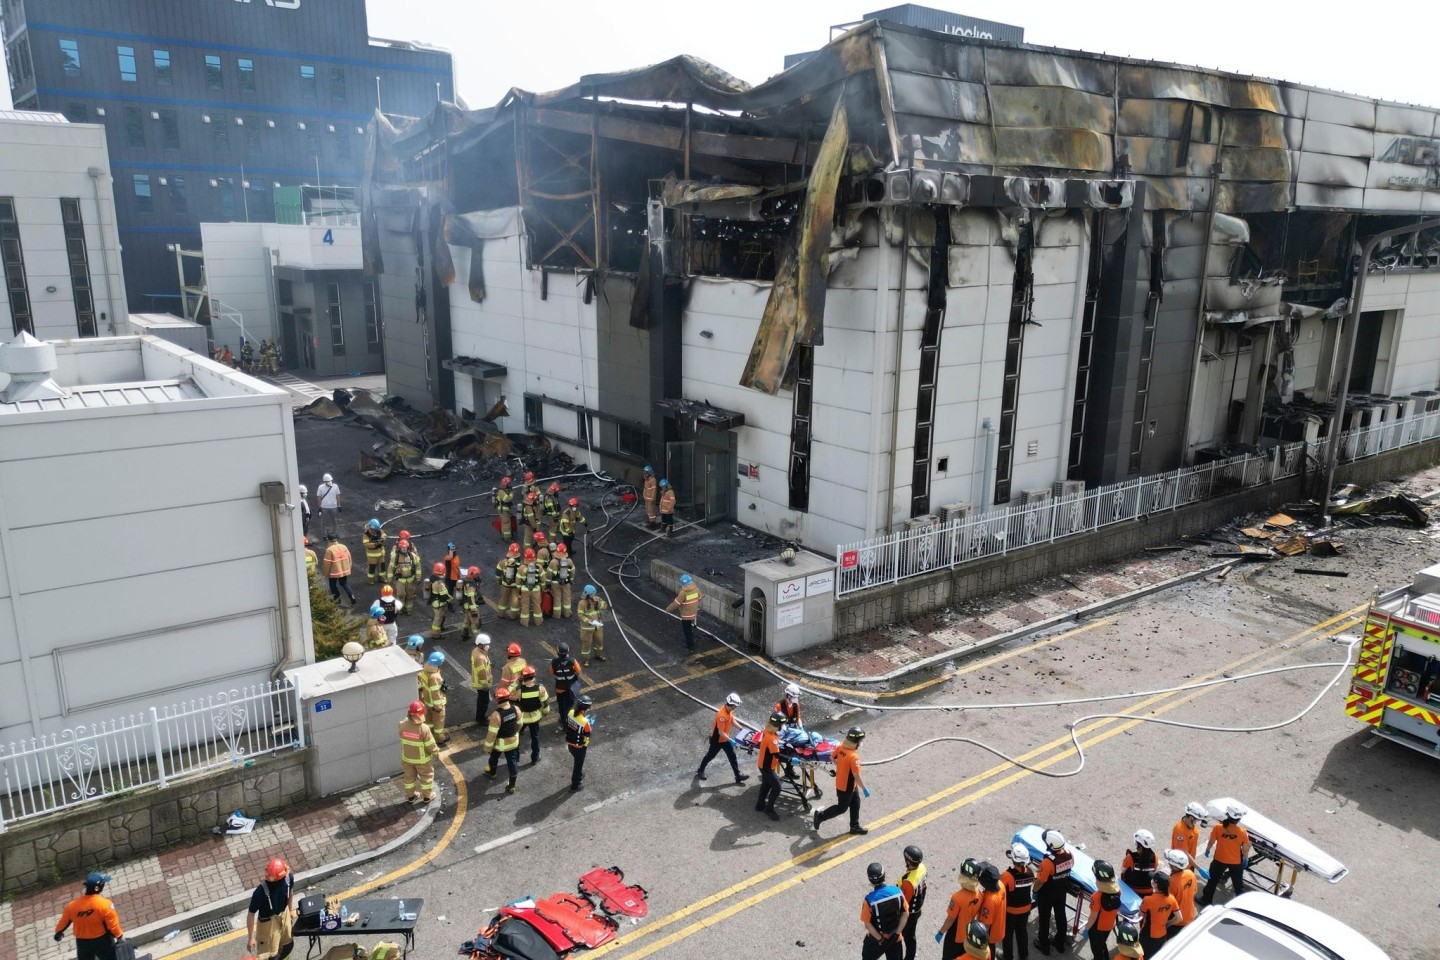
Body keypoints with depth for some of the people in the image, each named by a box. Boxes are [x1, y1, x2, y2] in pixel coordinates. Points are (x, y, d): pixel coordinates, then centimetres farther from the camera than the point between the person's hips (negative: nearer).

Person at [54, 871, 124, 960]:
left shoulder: (72, 906, -11)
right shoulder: (105, 904, -24)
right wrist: (120, 936, 0)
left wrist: (58, 933, 29)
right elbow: (113, 925, -18)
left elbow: (63, 922, 6)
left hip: (82, 943, 4)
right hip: (102, 940, -4)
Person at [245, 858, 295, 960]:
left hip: (284, 914, 5)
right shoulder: (261, 891, -38)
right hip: (268, 922, -5)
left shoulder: (288, 878, -24)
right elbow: (251, 914, -24)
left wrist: (290, 910, 16)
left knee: (288, 944, 27)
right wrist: (250, 938, -15)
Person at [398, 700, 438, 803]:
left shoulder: (403, 725, -25)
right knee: (426, 776, 23)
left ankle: (410, 796, 44)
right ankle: (427, 796, 39)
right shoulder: (424, 728, -33)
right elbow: (431, 746, -23)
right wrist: (436, 750, -4)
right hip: (422, 759, -3)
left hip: (407, 757, 3)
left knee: (409, 776, 26)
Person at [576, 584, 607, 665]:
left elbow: (604, 606, -6)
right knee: (587, 643, 6)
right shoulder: (582, 603, -23)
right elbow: (580, 615, -26)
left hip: (598, 625, 6)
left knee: (599, 640, 22)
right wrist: (590, 621, -32)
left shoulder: (597, 599, -5)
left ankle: (598, 655, 44)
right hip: (587, 627, -6)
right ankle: (585, 659, 23)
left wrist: (598, 602, -24)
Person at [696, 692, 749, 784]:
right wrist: (731, 740, -29)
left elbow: (732, 720, 8)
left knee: (732, 756, 10)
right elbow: (720, 732, -32)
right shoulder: (722, 715, -37)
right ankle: (700, 771, 35)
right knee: (710, 755, 13)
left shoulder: (729, 710, -9)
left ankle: (738, 775, 17)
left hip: (725, 738, 8)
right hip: (717, 739, -8)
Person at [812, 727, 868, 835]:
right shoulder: (854, 757, -35)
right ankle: (820, 816, 23)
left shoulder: (840, 747, -12)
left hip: (840, 782, 8)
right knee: (842, 808, 14)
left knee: (855, 804, 22)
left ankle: (855, 826, 35)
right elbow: (856, 775, -31)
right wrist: (864, 789, -21)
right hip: (846, 787, -8)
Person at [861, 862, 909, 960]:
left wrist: (880, 939, -9)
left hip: (876, 938, -2)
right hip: (895, 938, 3)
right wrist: (896, 933, -5)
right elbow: (905, 914, -9)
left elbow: (867, 924, -20)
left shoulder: (870, 899, -28)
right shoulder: (896, 891, -18)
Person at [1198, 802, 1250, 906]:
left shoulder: (1218, 827, -20)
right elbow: (1245, 849, -10)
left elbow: (1211, 841, -7)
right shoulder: (1242, 832, -22)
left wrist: (1207, 850, 13)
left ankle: (1206, 900, 33)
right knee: (1238, 884, 21)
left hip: (1219, 860, 1)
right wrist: (1245, 859, 10)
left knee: (1213, 880, 20)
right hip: (1236, 862, -1)